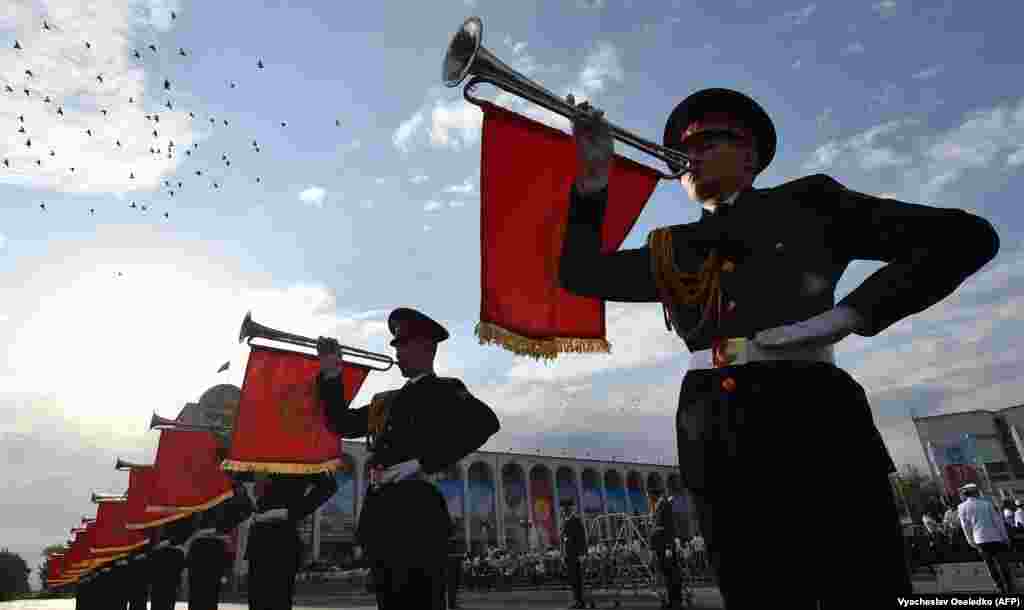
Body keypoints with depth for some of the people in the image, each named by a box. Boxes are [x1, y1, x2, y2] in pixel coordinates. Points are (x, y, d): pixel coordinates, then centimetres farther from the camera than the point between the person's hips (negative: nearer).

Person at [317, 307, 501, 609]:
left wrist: (422, 463, -21)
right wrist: (331, 374, 11)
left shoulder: (445, 390, 1)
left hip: (417, 511, -7)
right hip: (380, 512, 7)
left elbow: (485, 422, -17)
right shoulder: (386, 401, 22)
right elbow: (342, 423, 24)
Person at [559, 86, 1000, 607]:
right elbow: (578, 274, 16)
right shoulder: (668, 249, 20)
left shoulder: (804, 201, 10)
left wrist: (845, 316, -10)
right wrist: (593, 177, 6)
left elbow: (965, 235, 5)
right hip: (713, 437, 3)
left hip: (809, 411, -2)